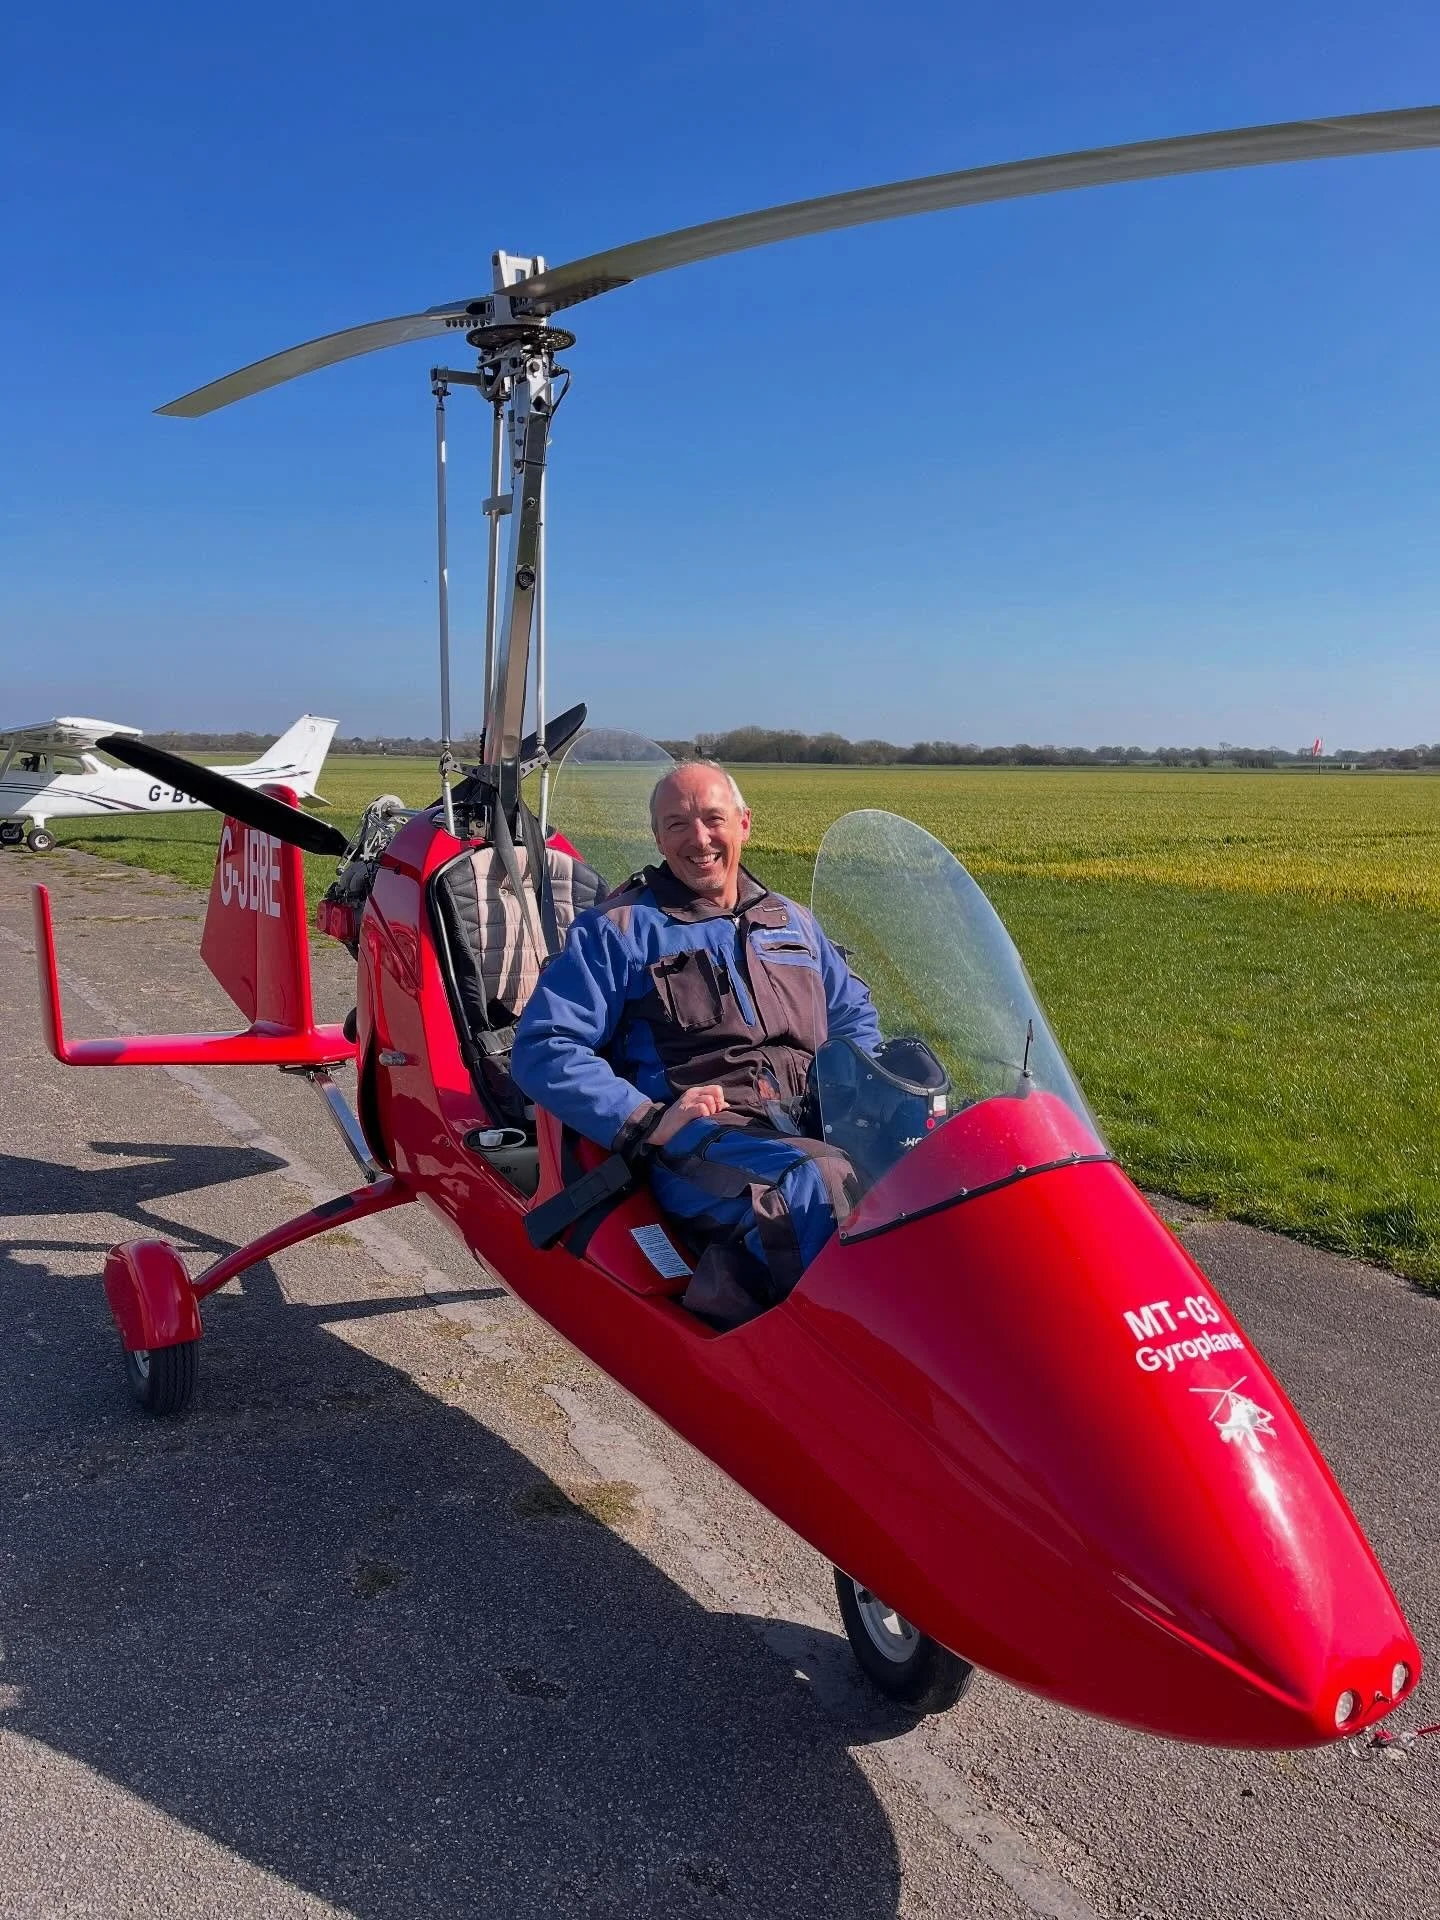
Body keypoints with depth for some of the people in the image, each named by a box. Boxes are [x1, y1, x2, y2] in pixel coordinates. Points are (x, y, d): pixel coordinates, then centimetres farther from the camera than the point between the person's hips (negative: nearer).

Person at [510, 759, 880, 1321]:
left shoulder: (795, 923, 25)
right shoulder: (617, 929, 9)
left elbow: (855, 1015, 34)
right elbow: (541, 1050, 1)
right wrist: (648, 1121, -12)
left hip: (815, 1131, 5)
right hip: (697, 1143, -5)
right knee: (821, 1185, -37)